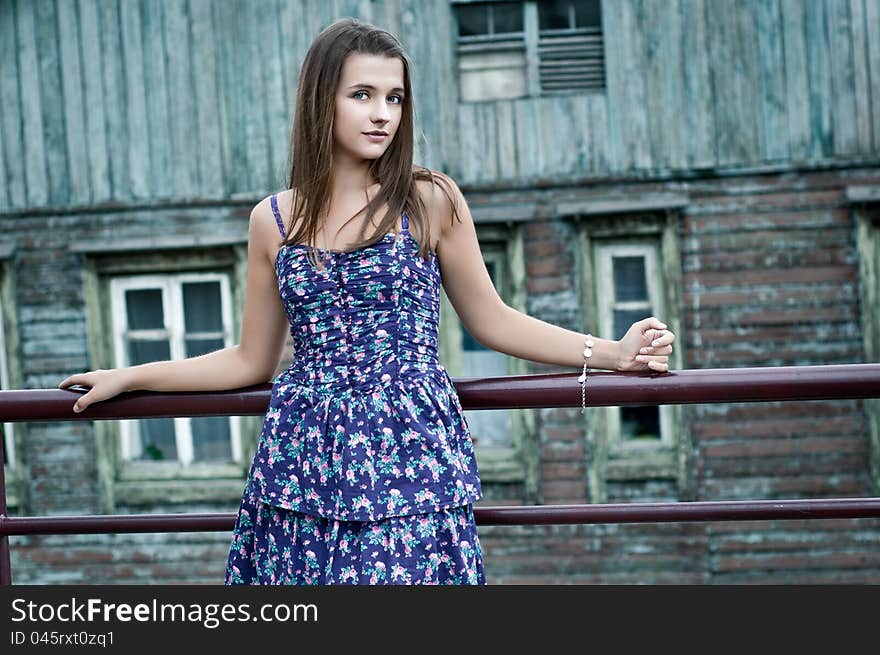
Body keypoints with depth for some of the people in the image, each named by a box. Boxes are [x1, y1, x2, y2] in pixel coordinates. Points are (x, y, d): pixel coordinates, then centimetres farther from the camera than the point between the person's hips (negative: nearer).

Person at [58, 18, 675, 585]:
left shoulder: (431, 201, 0)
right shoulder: (274, 220, 7)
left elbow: (492, 319, 8)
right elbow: (252, 360, 15)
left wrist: (611, 352, 2)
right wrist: (127, 377, 16)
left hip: (410, 456, -2)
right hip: (304, 457, 2)